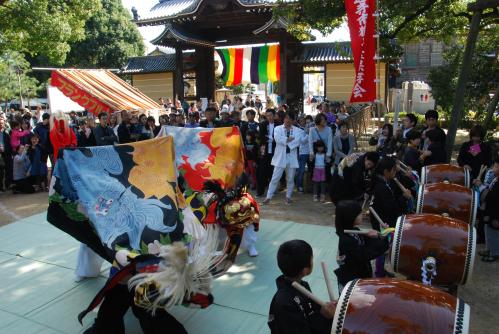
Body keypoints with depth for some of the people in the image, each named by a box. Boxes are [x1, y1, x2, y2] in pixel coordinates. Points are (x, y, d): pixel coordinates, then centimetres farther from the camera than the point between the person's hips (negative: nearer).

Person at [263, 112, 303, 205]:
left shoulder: (297, 130, 8)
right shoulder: (278, 128, 6)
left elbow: (297, 141, -9)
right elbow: (277, 138, -13)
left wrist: (285, 141, -11)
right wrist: (289, 139, -9)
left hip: (292, 157, 2)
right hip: (280, 157, -1)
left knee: (290, 179, 9)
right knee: (275, 178, -2)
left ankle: (288, 197, 23)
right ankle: (268, 197, 4)